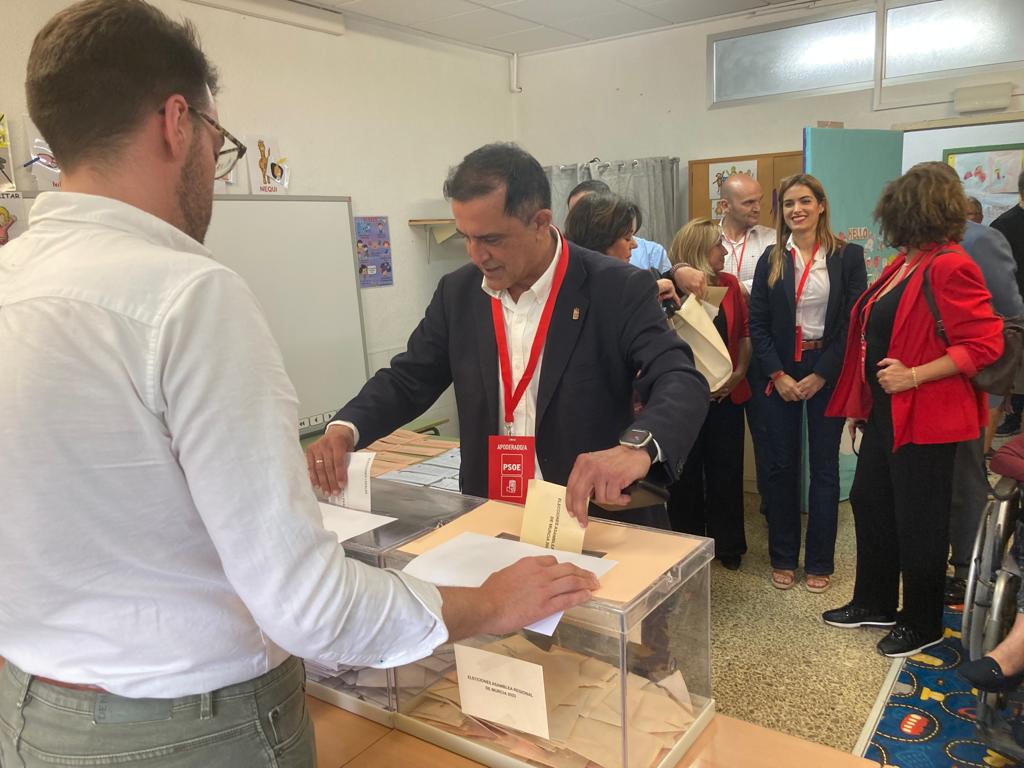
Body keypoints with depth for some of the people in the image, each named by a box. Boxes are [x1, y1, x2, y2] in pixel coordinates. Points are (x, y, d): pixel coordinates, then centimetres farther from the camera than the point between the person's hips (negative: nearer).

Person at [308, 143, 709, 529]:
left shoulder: (617, 290, -9)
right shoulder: (458, 292, 3)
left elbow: (682, 381, -18)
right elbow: (408, 379, 8)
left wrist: (638, 445, -38)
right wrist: (344, 428, -11)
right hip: (488, 520, 3)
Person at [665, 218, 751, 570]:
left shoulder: (729, 283, 5)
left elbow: (745, 331, 7)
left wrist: (739, 372, -3)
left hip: (726, 394, 4)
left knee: (726, 470, 10)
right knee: (687, 472, 8)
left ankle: (727, 545, 25)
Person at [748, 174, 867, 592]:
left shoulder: (848, 256, -1)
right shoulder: (771, 259, 5)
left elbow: (854, 322, -5)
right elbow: (757, 323, 2)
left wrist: (820, 376, -11)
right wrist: (778, 375, -8)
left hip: (827, 374, -1)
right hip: (780, 374, 2)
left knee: (824, 467, 6)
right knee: (781, 466, 6)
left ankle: (820, 562, 19)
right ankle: (783, 558, 20)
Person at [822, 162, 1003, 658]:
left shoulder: (949, 268, -18)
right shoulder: (902, 264, 10)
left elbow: (985, 344, -21)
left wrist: (915, 375, -23)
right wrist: (866, 397, 16)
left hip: (926, 417, -9)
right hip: (887, 411, 9)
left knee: (918, 521, 4)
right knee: (869, 501, 17)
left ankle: (922, 625, 24)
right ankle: (874, 603, 34)